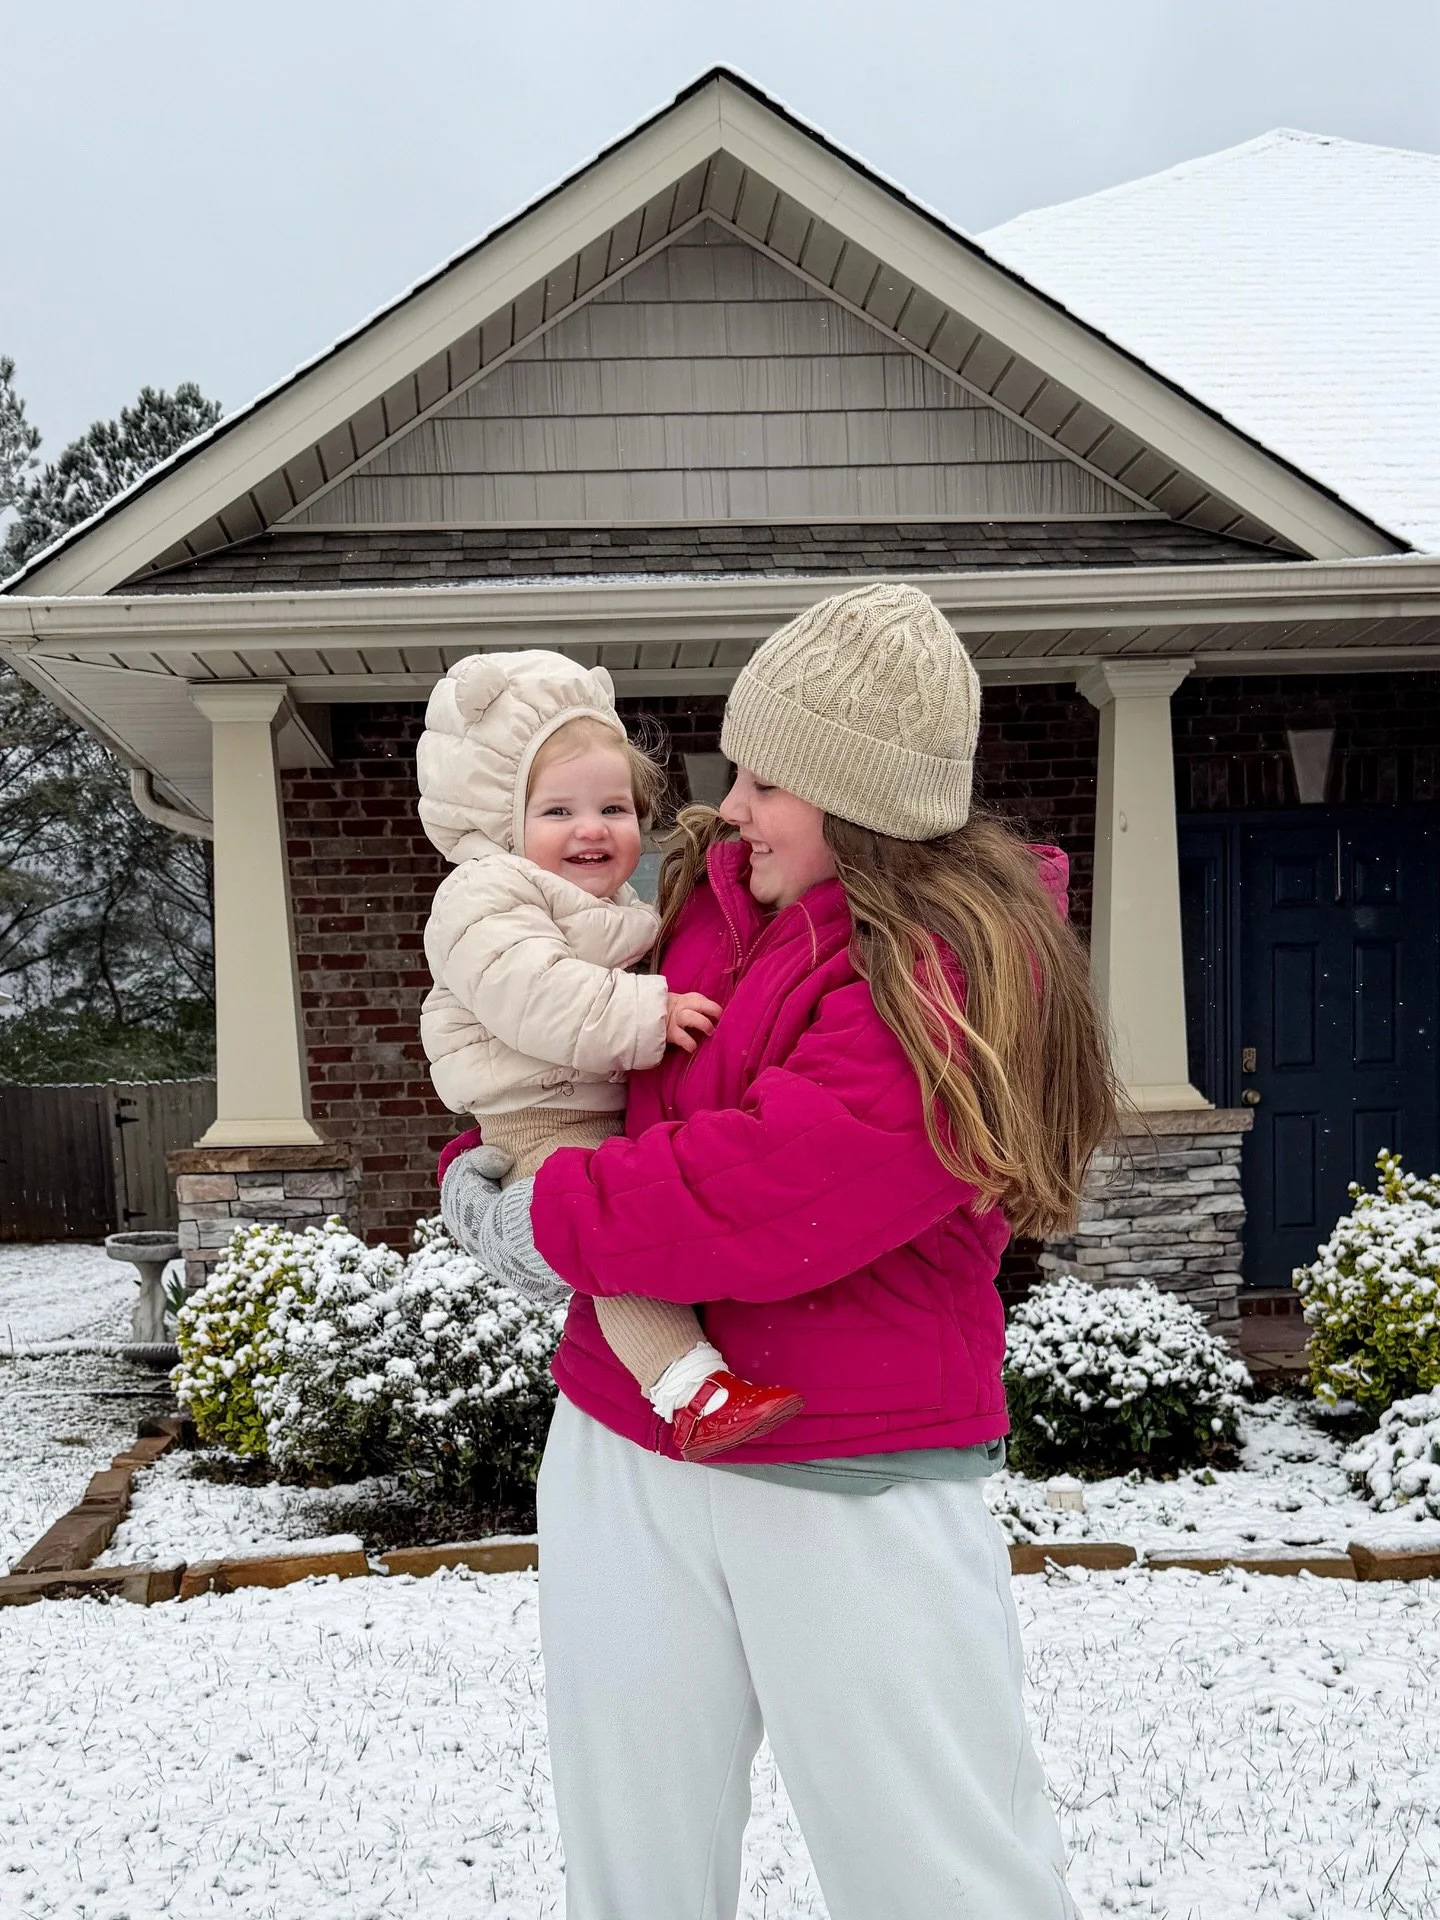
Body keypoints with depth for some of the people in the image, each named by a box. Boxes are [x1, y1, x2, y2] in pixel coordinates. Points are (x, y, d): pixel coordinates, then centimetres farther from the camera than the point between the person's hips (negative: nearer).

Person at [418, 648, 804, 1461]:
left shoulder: (622, 905, 21)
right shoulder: (486, 897, -10)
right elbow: (532, 996, -25)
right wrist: (645, 1015, -29)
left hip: (623, 1114, 10)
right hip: (541, 1125, -10)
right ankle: (688, 1390, -35)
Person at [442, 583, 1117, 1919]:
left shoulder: (958, 971, -18)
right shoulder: (699, 887, 4)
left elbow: (768, 1198, -25)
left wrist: (534, 1224, -13)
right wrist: (479, 1168, 4)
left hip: (859, 1484, -6)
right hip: (623, 1442, 6)